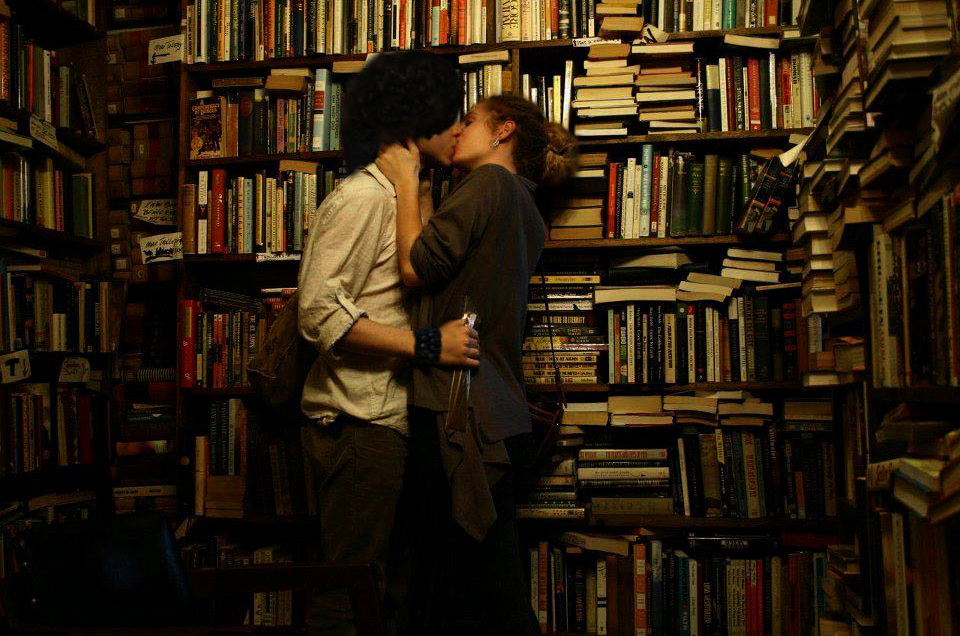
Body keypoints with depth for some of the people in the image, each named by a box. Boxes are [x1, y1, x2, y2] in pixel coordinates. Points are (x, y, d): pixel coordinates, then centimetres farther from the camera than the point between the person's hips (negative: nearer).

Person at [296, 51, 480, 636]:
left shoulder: (403, 198, 19)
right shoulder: (364, 197, -12)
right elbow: (320, 313, -21)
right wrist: (428, 345, -20)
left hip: (384, 420, 10)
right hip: (357, 424, -10)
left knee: (369, 585, 16)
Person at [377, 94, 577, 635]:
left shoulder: (490, 181, -7)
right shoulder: (528, 214, 20)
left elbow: (416, 268, -12)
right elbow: (445, 272, 17)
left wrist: (406, 180, 1)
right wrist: (417, 188, 20)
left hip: (461, 411, -10)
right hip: (500, 414, 10)